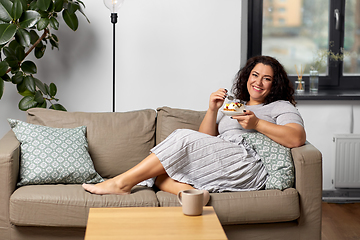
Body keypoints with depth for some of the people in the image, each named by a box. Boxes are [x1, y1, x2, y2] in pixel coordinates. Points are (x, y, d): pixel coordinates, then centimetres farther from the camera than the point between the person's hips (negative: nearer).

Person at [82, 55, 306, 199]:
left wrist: (257, 124, -14)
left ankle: (122, 182, -23)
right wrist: (212, 110, 2)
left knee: (183, 138, -23)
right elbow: (205, 140, 19)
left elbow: (297, 138, -7)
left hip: (249, 166, -7)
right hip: (222, 163, 7)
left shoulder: (281, 107, 15)